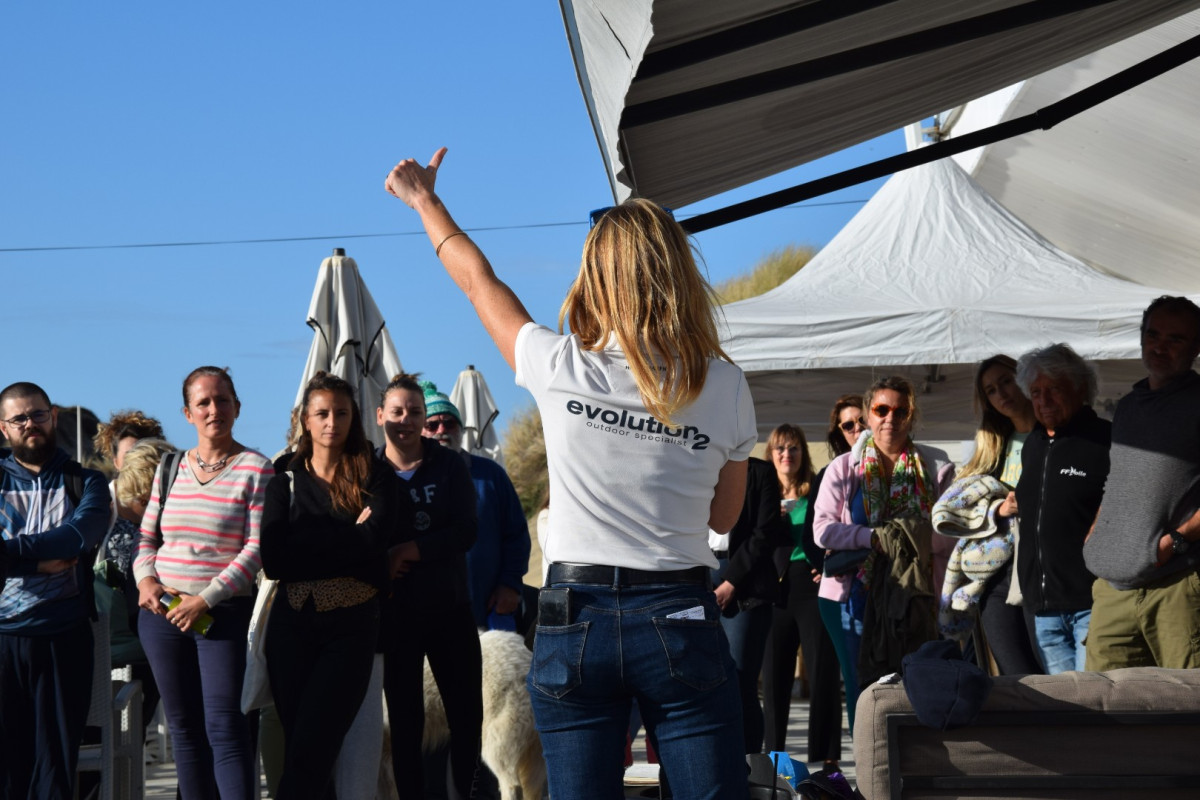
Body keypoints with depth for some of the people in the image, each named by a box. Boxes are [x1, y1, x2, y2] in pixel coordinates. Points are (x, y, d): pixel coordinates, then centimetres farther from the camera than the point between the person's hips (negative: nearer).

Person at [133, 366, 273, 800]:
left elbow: (256, 549, -9)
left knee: (224, 726, -12)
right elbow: (146, 537, 17)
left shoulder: (255, 469, -3)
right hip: (163, 613, 5)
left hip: (225, 613, -5)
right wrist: (146, 580, -4)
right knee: (184, 726, 8)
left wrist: (205, 600, -15)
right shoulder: (170, 469, 12)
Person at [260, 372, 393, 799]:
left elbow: (374, 537, -14)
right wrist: (347, 540, -8)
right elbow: (272, 559, -6)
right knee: (298, 746, 3)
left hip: (352, 627, -3)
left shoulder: (372, 476, 5)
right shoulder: (285, 482, 9)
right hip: (292, 624, 3)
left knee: (309, 752, -12)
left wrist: (309, 542, -11)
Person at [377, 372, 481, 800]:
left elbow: (466, 532, -8)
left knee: (467, 717, -1)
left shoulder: (450, 465, 2)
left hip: (450, 608, 0)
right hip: (395, 615, 0)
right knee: (405, 721, 4)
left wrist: (409, 551, -18)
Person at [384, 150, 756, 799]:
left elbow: (479, 281, 13)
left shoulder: (561, 369, -5)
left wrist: (424, 200, 30)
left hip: (574, 619, 0)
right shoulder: (725, 386, -2)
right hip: (680, 620, 0)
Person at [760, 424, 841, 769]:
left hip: (813, 588, -2)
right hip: (775, 591, 2)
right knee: (775, 675, 3)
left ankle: (828, 757, -5)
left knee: (823, 673, -5)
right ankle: (774, 755, 9)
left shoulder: (818, 493, 7)